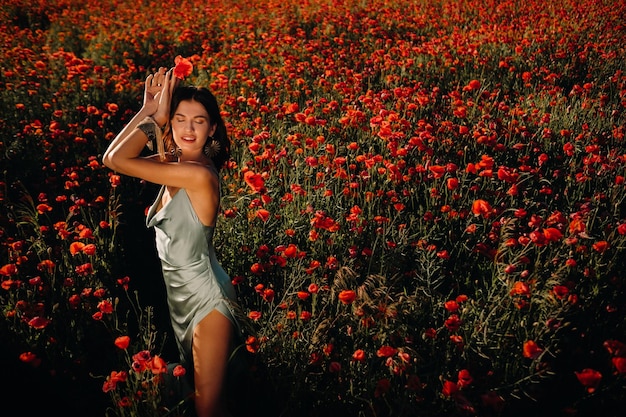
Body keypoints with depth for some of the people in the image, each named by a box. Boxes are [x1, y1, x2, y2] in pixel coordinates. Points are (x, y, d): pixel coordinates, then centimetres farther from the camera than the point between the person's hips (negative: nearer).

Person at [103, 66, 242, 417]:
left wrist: (156, 114, -17)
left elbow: (116, 159, -25)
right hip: (180, 296, 9)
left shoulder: (200, 175, -26)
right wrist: (150, 111, -7)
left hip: (206, 300, -8)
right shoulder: (176, 164, -1)